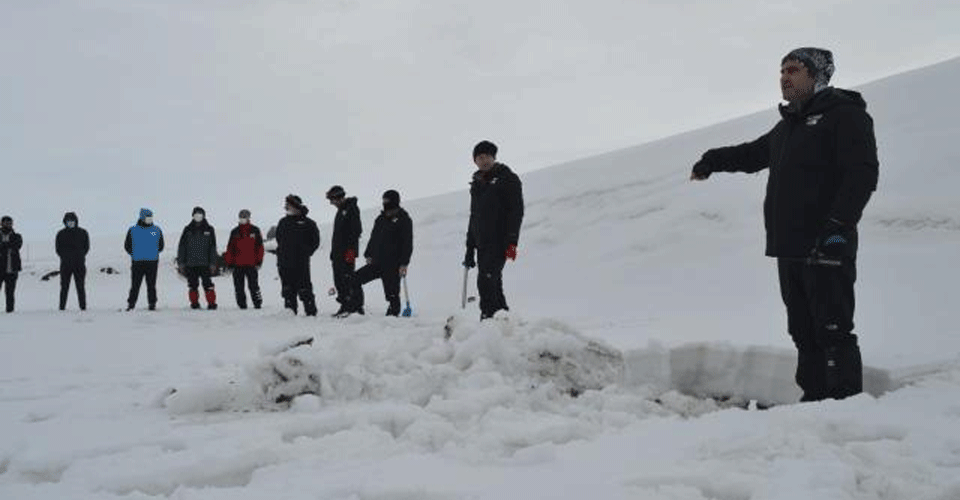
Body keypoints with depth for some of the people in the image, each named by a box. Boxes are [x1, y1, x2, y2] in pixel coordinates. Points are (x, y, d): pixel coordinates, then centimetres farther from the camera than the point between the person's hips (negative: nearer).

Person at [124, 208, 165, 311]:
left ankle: (152, 304, 10)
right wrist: (134, 255, 5)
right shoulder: (133, 230, 2)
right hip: (137, 262, -1)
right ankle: (131, 304, 8)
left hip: (152, 262, 1)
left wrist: (154, 253, 9)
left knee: (151, 285, 4)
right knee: (135, 285, 0)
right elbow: (127, 245, 10)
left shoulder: (157, 230, 6)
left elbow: (161, 245, 16)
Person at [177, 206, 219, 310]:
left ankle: (212, 303, -1)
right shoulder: (188, 230, 8)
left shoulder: (209, 229, 6)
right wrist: (180, 263, 3)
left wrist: (213, 263, 0)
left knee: (207, 284, -6)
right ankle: (194, 303, 14)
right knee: (192, 285, 5)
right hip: (190, 263, 1)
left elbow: (213, 247, 7)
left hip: (205, 263, -1)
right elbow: (182, 246, 9)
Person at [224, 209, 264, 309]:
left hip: (251, 264, -2)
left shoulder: (255, 231, 5)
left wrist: (259, 261, -1)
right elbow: (230, 249, 11)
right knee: (239, 287, 4)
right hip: (238, 264, 2)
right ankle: (242, 305, 12)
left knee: (253, 286, -4)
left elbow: (259, 247, 5)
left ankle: (257, 304, 3)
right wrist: (229, 262, 5)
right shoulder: (235, 232, 10)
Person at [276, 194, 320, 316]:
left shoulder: (307, 223, -1)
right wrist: (280, 254, 13)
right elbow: (279, 240, 25)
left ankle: (311, 312, 0)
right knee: (288, 289, 7)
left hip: (301, 263, -5)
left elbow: (315, 241, 2)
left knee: (304, 289, -6)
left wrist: (306, 253, -3)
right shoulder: (283, 223, 15)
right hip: (285, 263, 5)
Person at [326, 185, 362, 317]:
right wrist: (333, 252, 21)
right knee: (339, 280, 9)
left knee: (347, 279, -10)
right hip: (338, 252, 10)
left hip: (347, 252, -10)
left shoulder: (351, 209, -9)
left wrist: (350, 250, -22)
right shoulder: (341, 210, 20)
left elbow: (356, 230, -17)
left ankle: (350, 307, -8)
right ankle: (344, 306, 14)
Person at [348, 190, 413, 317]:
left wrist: (403, 264, -17)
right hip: (377, 263, 7)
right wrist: (369, 254, 13)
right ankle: (357, 309, 5)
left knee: (392, 293, -4)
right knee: (355, 279, -1)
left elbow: (407, 243, -10)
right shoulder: (381, 219, 16)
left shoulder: (403, 219, -5)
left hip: (393, 265, -7)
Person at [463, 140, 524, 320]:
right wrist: (469, 249, 21)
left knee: (486, 280, -19)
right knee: (493, 284, 7)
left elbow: (516, 211, -8)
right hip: (482, 244, 7)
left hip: (499, 242, -7)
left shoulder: (507, 179, 0)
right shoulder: (477, 183, 21)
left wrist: (511, 242, -18)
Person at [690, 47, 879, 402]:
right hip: (789, 249, 8)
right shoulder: (787, 126, 22)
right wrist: (713, 160, 30)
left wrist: (838, 225, -24)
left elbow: (863, 173, -15)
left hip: (826, 249, -8)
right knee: (804, 332, 11)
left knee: (833, 331, -8)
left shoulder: (845, 114, -3)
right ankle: (815, 399, 19)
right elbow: (753, 154, 40)